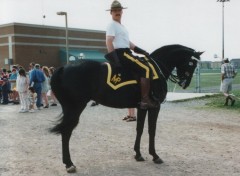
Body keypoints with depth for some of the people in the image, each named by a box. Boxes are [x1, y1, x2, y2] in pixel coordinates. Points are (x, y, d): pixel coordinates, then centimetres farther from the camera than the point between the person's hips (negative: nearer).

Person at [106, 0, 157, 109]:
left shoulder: (121, 26, 23)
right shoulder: (112, 25, -7)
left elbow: (128, 43, 27)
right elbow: (109, 42, -19)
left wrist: (142, 51, 21)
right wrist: (115, 59, -28)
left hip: (125, 53, 11)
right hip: (121, 54, -11)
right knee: (146, 69, -19)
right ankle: (145, 99, -21)